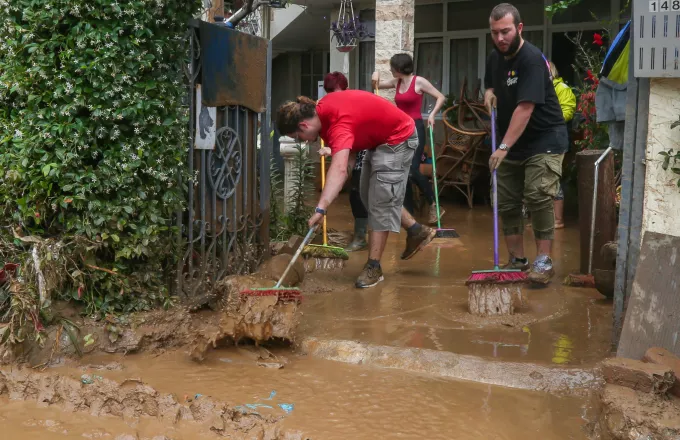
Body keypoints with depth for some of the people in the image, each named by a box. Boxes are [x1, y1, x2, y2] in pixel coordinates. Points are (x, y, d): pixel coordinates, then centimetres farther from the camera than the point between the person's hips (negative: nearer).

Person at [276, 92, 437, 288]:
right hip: (378, 139, 10)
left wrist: (321, 208, -62)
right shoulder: (321, 109, -8)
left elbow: (339, 169, -54)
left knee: (381, 201, -13)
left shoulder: (339, 123, -37)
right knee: (369, 195, 17)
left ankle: (373, 267, -8)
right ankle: (416, 231, 29)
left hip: (398, 138, -10)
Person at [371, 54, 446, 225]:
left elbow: (441, 97, -3)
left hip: (415, 129, -6)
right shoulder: (396, 82, 10)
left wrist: (432, 114, -14)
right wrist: (375, 76, 4)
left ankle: (434, 205, 1)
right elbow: (376, 86, 24)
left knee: (413, 171, -16)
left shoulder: (419, 81, -7)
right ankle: (408, 212, 12)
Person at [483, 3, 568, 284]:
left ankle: (543, 262, -8)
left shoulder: (532, 59, -20)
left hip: (544, 139, -8)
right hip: (512, 143, 8)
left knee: (538, 198, -16)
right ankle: (517, 261, 14)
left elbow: (525, 108, -28)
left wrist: (504, 147, -34)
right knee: (506, 203, 5)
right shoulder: (495, 57, 5)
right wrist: (489, 92, 1)